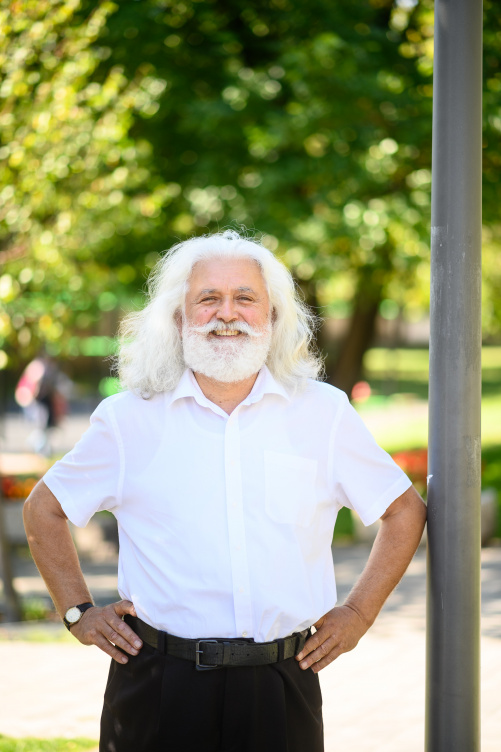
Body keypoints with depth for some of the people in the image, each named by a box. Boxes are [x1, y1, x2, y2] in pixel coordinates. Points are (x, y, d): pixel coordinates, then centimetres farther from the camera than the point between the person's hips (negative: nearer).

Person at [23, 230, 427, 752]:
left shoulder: (324, 413, 6)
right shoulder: (129, 419, 5)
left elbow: (404, 511, 16)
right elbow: (43, 510, 17)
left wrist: (359, 612, 8)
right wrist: (78, 612, 8)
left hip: (281, 688, 1)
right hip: (157, 688, -1)